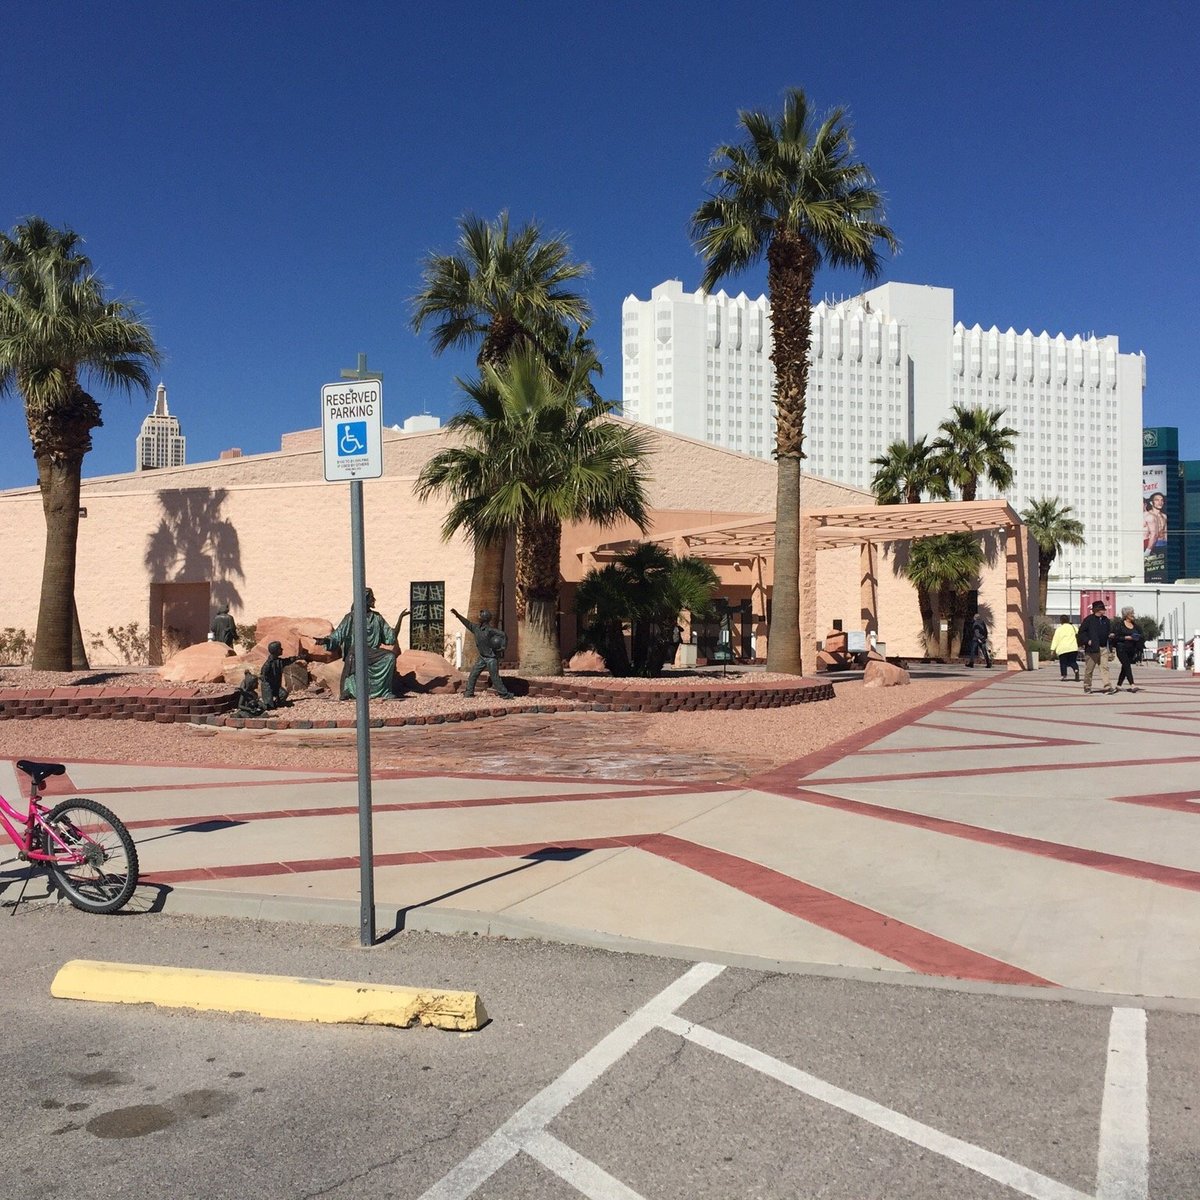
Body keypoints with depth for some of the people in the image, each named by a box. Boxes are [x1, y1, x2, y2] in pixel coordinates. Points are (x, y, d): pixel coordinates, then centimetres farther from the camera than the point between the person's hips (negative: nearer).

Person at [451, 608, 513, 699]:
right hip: (482, 657, 7)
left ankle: (504, 694, 4)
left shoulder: (490, 630, -20)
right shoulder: (477, 628, 1)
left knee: (495, 678, -5)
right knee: (473, 674, 7)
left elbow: (504, 635, -19)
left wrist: (502, 648, -17)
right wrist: (457, 614, 17)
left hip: (491, 658, -7)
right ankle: (469, 692, 16)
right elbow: (468, 623, 15)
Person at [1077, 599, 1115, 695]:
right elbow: (1081, 632, -5)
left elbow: (1109, 631, 24)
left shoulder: (1106, 620, 13)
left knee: (1104, 667, -5)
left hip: (1103, 648, 4)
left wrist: (1110, 635, 3)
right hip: (1092, 648, -4)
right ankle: (1087, 687, 17)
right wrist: (1087, 641, -14)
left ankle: (1108, 687, -11)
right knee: (1089, 669, 4)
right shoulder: (1088, 620, -5)